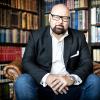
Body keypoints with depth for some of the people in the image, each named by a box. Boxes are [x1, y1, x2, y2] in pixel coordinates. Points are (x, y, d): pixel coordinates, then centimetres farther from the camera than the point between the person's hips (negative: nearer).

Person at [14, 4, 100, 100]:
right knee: (22, 82, -30)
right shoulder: (36, 36, 4)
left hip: (70, 86, 2)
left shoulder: (79, 37, 6)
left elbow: (87, 63, -1)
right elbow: (27, 62, -5)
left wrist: (72, 78, -24)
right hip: (43, 85, -2)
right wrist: (46, 77, -25)